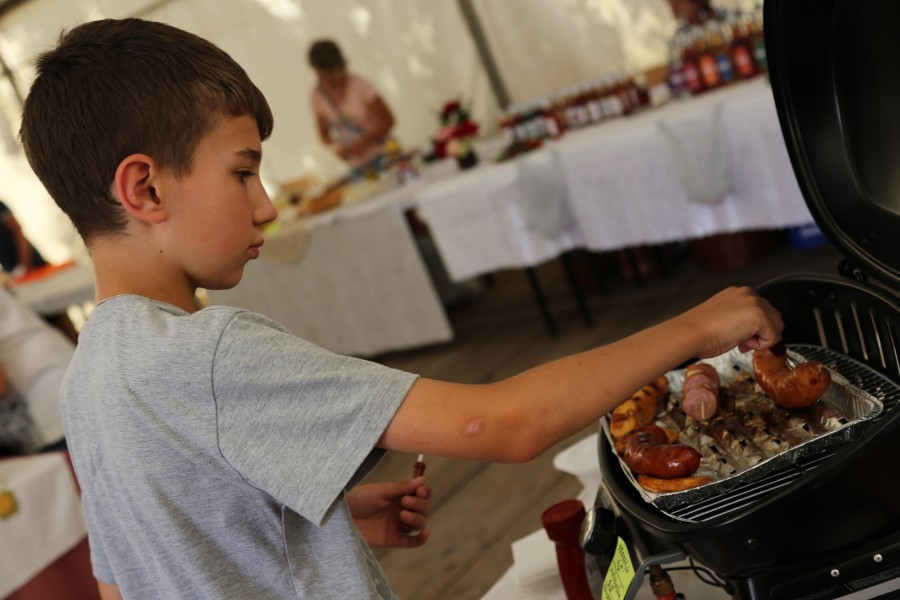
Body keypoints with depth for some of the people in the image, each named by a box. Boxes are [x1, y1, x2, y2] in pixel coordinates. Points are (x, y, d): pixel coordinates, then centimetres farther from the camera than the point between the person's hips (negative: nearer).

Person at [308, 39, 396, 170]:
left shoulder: (359, 85, -12)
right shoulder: (316, 96, -2)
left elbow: (387, 120, -11)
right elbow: (323, 133, 9)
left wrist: (360, 144, -20)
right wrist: (336, 147, -13)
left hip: (384, 154, -2)